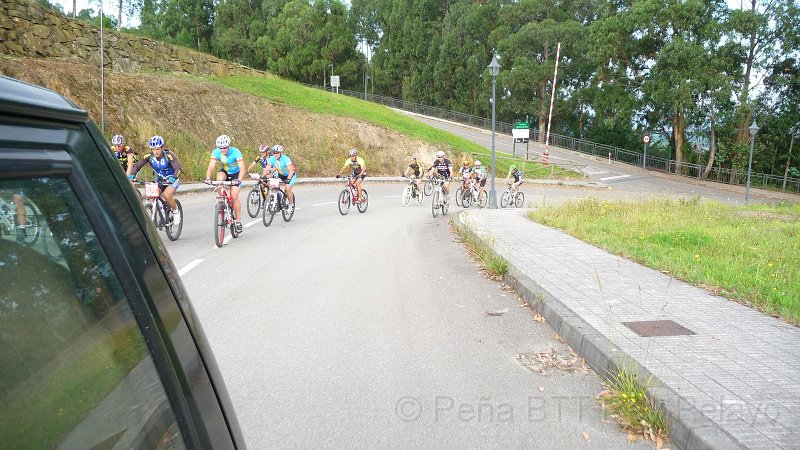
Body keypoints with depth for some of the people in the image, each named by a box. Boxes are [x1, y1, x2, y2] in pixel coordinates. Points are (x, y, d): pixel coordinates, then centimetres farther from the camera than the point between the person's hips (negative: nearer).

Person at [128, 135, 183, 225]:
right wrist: (131, 176, -34)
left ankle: (176, 213, -5)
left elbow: (178, 168, -35)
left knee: (166, 195, -29)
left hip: (172, 180, -4)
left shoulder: (169, 155, -24)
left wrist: (172, 179, -52)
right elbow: (136, 166, -15)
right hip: (159, 180, 4)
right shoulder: (149, 156, -13)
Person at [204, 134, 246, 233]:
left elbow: (242, 168, -39)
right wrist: (208, 178, -47)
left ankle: (238, 221, -1)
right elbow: (211, 166, -30)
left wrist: (239, 180, -55)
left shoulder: (235, 152, -30)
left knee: (234, 196, -14)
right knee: (219, 177, -33)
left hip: (235, 174, -3)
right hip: (225, 172, 3)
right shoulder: (216, 152, -21)